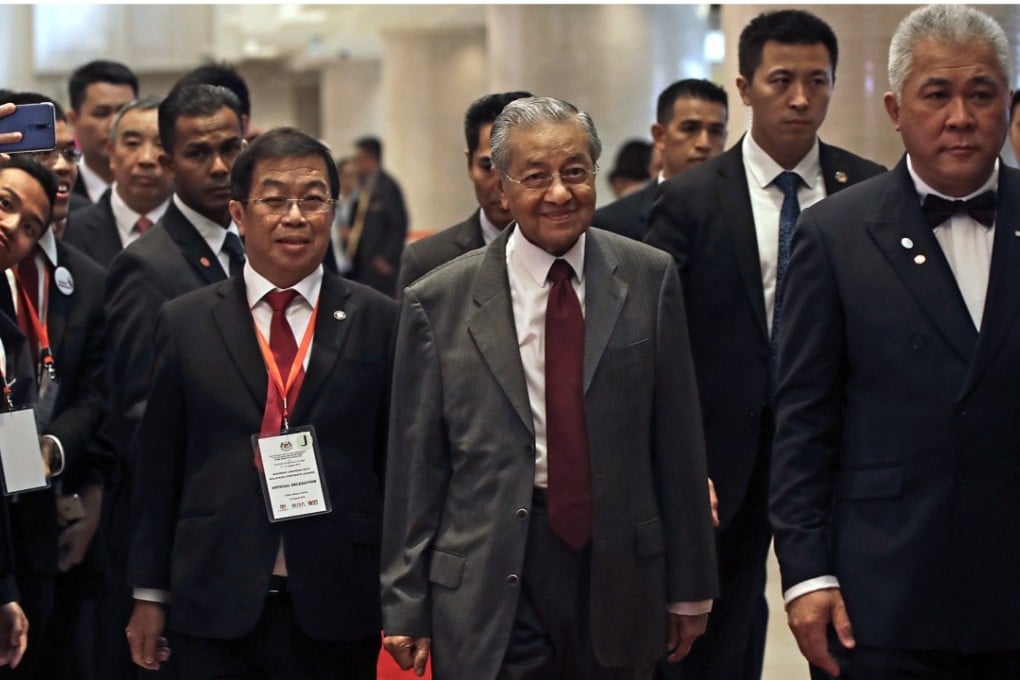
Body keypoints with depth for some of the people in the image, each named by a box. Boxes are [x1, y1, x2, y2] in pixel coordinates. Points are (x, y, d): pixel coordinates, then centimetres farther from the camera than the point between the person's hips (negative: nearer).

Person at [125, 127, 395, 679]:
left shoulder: (377, 320, 4)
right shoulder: (185, 323, 5)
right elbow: (157, 466, 7)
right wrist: (149, 594, 6)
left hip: (338, 613, 0)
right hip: (218, 609, 0)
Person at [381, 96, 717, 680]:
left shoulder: (650, 279, 3)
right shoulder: (438, 302, -1)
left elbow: (678, 438, 5)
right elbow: (415, 464, 1)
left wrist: (689, 587, 6)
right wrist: (406, 608, 0)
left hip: (620, 571, 2)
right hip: (487, 591, -1)